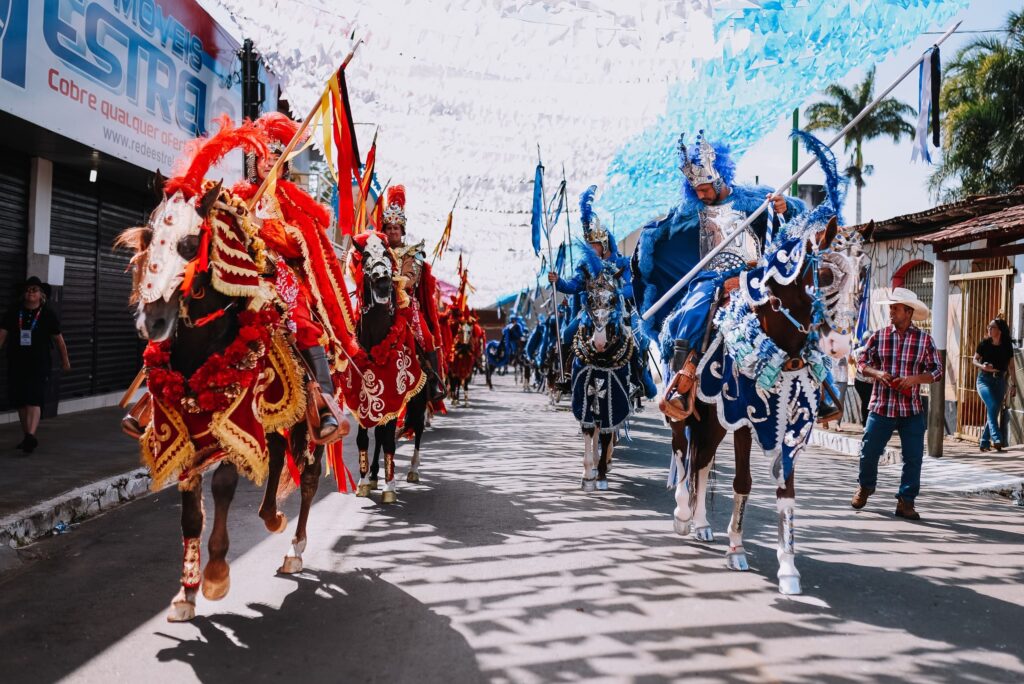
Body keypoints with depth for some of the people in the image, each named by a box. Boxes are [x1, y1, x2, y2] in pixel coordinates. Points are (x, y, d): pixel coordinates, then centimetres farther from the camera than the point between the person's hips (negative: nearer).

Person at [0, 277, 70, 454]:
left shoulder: (47, 314, 0)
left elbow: (58, 339, 7)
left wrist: (65, 360, 13)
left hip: (39, 364, -4)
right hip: (16, 364, 4)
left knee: (34, 401, -15)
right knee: (20, 403, 10)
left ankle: (31, 435, -24)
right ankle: (26, 436, 22)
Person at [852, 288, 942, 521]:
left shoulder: (924, 339, 1)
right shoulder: (879, 336, 2)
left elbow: (936, 371, 3)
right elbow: (862, 362, 8)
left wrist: (914, 379, -14)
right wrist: (877, 373, -12)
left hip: (912, 410, 0)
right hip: (881, 407, 0)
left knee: (913, 457, 0)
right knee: (869, 452, 5)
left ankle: (905, 502, 13)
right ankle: (865, 487, 32)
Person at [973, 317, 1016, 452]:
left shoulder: (1007, 346, 1)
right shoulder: (984, 344, -2)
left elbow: (1011, 366, 6)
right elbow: (975, 360, 7)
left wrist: (1014, 385, 4)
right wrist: (982, 366, -15)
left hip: (1000, 381, 2)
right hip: (984, 379, -2)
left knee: (994, 411, 4)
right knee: (992, 405, -24)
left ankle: (984, 442, 15)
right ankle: (996, 438, -29)